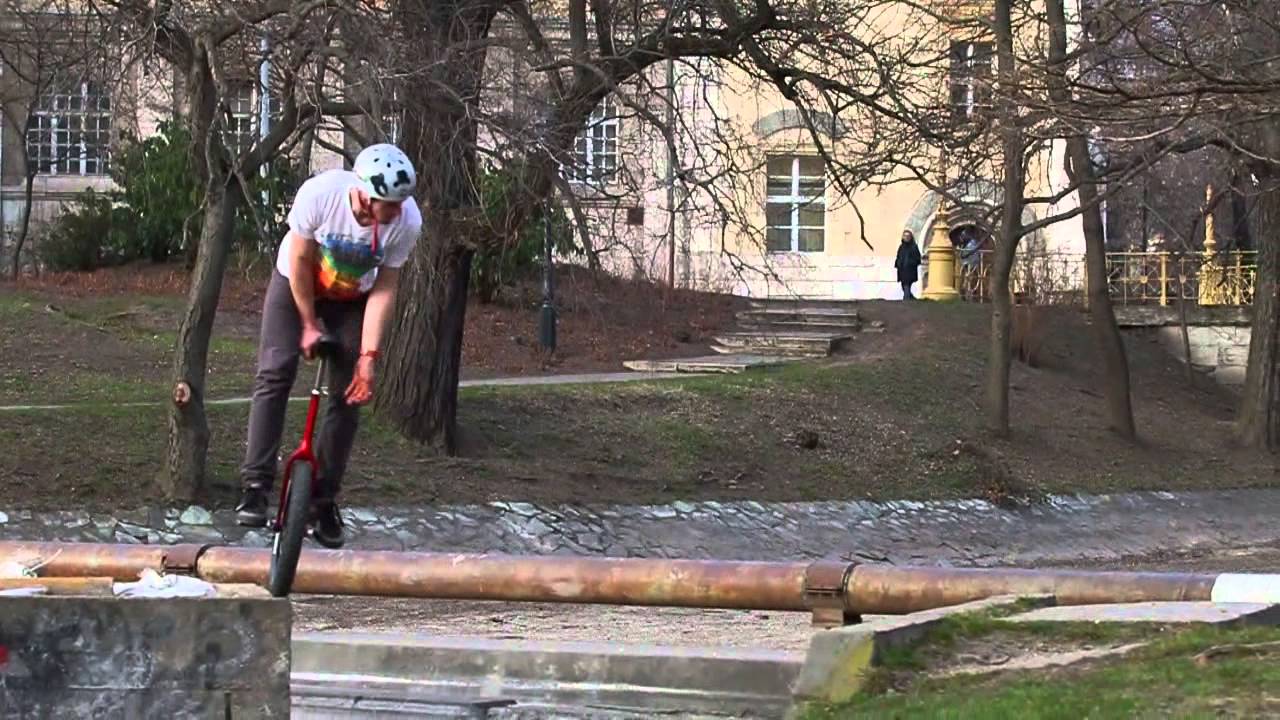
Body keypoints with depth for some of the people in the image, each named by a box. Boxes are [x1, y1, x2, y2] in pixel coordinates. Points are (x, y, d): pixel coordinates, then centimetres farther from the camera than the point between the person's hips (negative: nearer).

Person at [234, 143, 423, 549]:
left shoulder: (406, 221, -30)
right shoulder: (319, 194, -36)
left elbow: (384, 288, -20)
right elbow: (300, 262, -21)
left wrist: (368, 356, -23)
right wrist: (310, 324, -14)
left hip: (351, 299, 2)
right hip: (296, 284, -2)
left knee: (348, 393, -6)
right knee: (274, 374, -16)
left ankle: (325, 500, 3)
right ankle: (255, 486, -16)